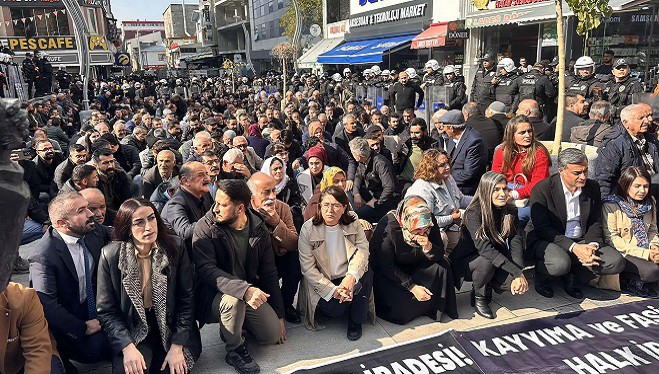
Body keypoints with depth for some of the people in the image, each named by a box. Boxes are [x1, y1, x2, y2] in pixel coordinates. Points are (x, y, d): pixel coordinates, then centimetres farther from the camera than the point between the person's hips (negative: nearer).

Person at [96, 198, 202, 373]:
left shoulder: (175, 247, -9)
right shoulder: (110, 255, -10)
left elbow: (186, 299, -5)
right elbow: (106, 310, -5)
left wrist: (177, 347, -12)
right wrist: (128, 347, -18)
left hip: (172, 329, 1)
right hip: (132, 332, 0)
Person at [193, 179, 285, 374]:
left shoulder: (259, 228, -4)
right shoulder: (206, 227, -16)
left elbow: (269, 272, 4)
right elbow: (206, 269, -26)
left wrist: (279, 314, 4)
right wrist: (244, 289, -41)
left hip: (250, 290, 4)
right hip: (215, 293, -4)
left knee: (274, 334, -10)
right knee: (233, 299, -36)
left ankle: (237, 322, 19)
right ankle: (235, 350, -8)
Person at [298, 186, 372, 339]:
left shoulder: (352, 222, -4)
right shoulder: (308, 229, -13)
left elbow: (362, 248, -14)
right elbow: (308, 268, -14)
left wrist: (351, 276, -33)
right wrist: (333, 290, -22)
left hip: (347, 277, 3)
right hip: (322, 281, -3)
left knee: (367, 272, -27)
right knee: (335, 310, -27)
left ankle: (355, 321, -7)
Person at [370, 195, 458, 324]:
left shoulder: (429, 223, -17)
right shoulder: (388, 227, -30)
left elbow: (439, 255, -9)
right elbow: (386, 267, -24)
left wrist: (428, 247, -33)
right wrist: (412, 286, -27)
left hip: (413, 266, 5)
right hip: (385, 273, -5)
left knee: (442, 266, -16)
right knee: (402, 302, -27)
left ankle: (438, 308, 0)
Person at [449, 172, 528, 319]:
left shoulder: (510, 212, -6)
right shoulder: (473, 213, -24)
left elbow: (516, 243, -14)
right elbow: (484, 247, -33)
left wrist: (518, 276, -30)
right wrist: (517, 272, -38)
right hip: (466, 262, -4)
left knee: (515, 282, -24)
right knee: (487, 262, -36)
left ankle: (487, 286, 10)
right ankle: (478, 297, -7)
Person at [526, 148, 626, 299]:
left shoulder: (592, 187, 2)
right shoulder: (541, 189, -16)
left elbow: (595, 223, 8)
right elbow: (542, 229, -17)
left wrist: (591, 245, -13)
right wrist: (573, 247, -26)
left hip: (581, 240, 5)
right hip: (546, 240, -5)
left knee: (616, 262, -16)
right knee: (560, 264, -36)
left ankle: (571, 273, 1)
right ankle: (541, 271, -1)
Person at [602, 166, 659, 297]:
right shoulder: (611, 205, -8)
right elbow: (611, 238, -12)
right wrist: (646, 254, -18)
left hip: (646, 252, 7)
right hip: (622, 253, -7)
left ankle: (637, 281, 1)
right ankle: (629, 282, -2)